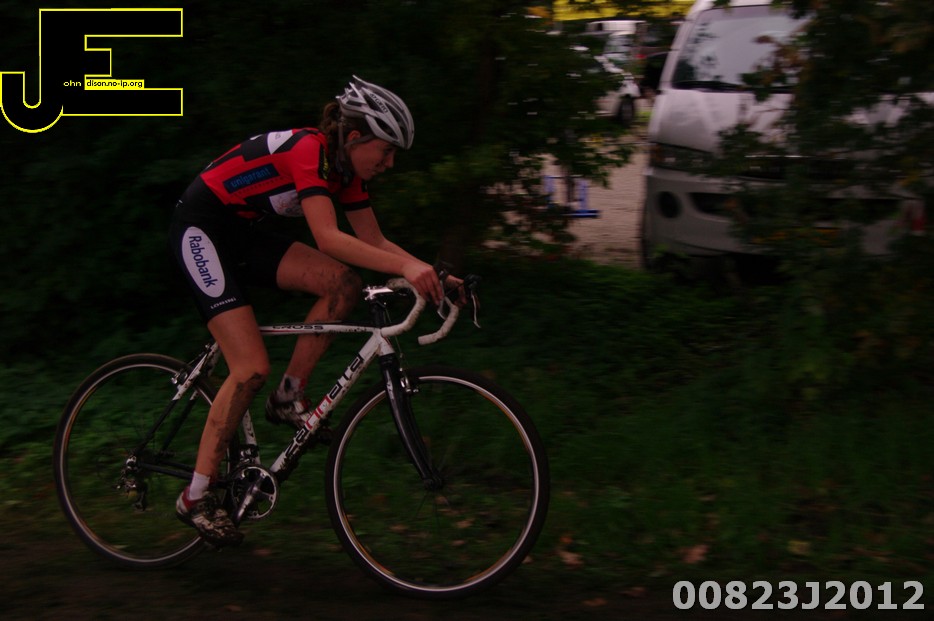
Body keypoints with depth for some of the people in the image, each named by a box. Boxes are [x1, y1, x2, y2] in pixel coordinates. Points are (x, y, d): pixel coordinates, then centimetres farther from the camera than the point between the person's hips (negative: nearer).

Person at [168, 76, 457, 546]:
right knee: (252, 368, -16)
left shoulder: (345, 170, 3)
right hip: (200, 229, -9)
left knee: (342, 283, -11)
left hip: (239, 233, 9)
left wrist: (431, 275, -9)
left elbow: (375, 241, 5)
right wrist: (404, 268, -43)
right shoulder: (309, 150, -24)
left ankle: (288, 398, 0)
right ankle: (196, 497, -7)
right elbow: (328, 237, -35)